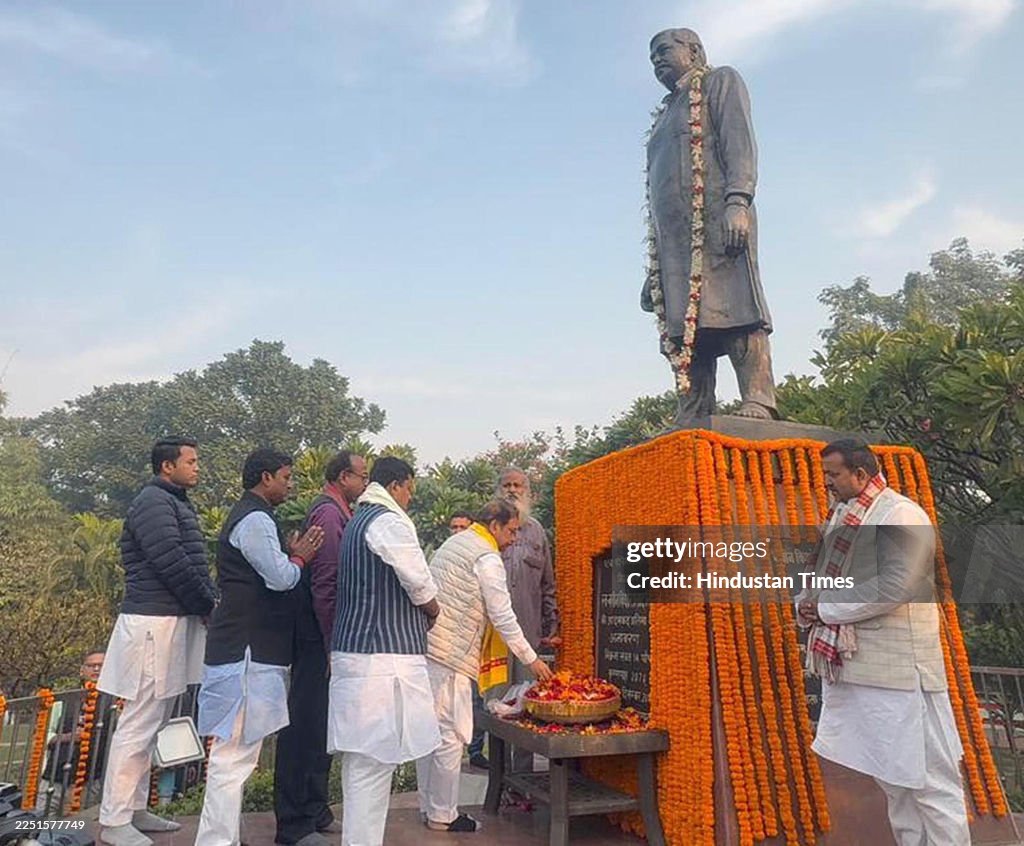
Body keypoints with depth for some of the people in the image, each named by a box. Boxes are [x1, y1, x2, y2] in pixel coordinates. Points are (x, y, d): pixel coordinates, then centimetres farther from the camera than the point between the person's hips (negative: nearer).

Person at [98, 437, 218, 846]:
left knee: (151, 723, 16)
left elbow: (193, 563, 17)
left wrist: (211, 601, 3)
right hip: (154, 624, -10)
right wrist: (210, 603, -10)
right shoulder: (153, 501, -12)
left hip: (173, 623, 10)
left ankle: (136, 809, 26)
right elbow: (173, 564, -20)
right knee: (139, 724, -2)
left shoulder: (175, 504, 18)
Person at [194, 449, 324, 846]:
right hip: (248, 652, -11)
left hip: (246, 648, 11)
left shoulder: (249, 516, 19)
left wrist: (291, 556, 10)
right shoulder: (256, 520, -15)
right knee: (234, 754, -7)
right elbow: (281, 578, -22)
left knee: (234, 753, 18)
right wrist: (299, 557, -4)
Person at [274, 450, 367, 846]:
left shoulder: (335, 513, 13)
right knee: (308, 727, 1)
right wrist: (334, 645, -20)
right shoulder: (328, 514, -17)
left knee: (316, 726, 18)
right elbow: (325, 585, -23)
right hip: (319, 637, -10)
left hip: (320, 638, 10)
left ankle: (314, 811, 32)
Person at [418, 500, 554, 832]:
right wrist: (531, 660, -1)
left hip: (424, 646, 9)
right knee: (449, 736, 2)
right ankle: (443, 816, 13)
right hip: (449, 655, -9)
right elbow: (503, 617, -10)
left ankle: (429, 807, 27)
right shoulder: (487, 558, -11)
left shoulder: (453, 542, 16)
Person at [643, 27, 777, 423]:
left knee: (736, 310, -19)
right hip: (673, 235, 6)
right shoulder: (665, 114, 36)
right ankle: (691, 424, -10)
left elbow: (740, 140, -1)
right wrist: (654, 268, 18)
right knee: (682, 329, -6)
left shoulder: (720, 81, 19)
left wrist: (737, 201, -20)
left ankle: (757, 406, -25)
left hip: (717, 219, -6)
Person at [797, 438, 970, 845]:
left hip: (896, 669, -9)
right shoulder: (845, 518, 14)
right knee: (892, 774, 18)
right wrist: (806, 603, -3)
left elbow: (896, 585, -23)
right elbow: (828, 575, 19)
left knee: (925, 774, 0)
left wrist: (826, 608, -17)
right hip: (854, 665, 9)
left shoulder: (900, 515, -12)